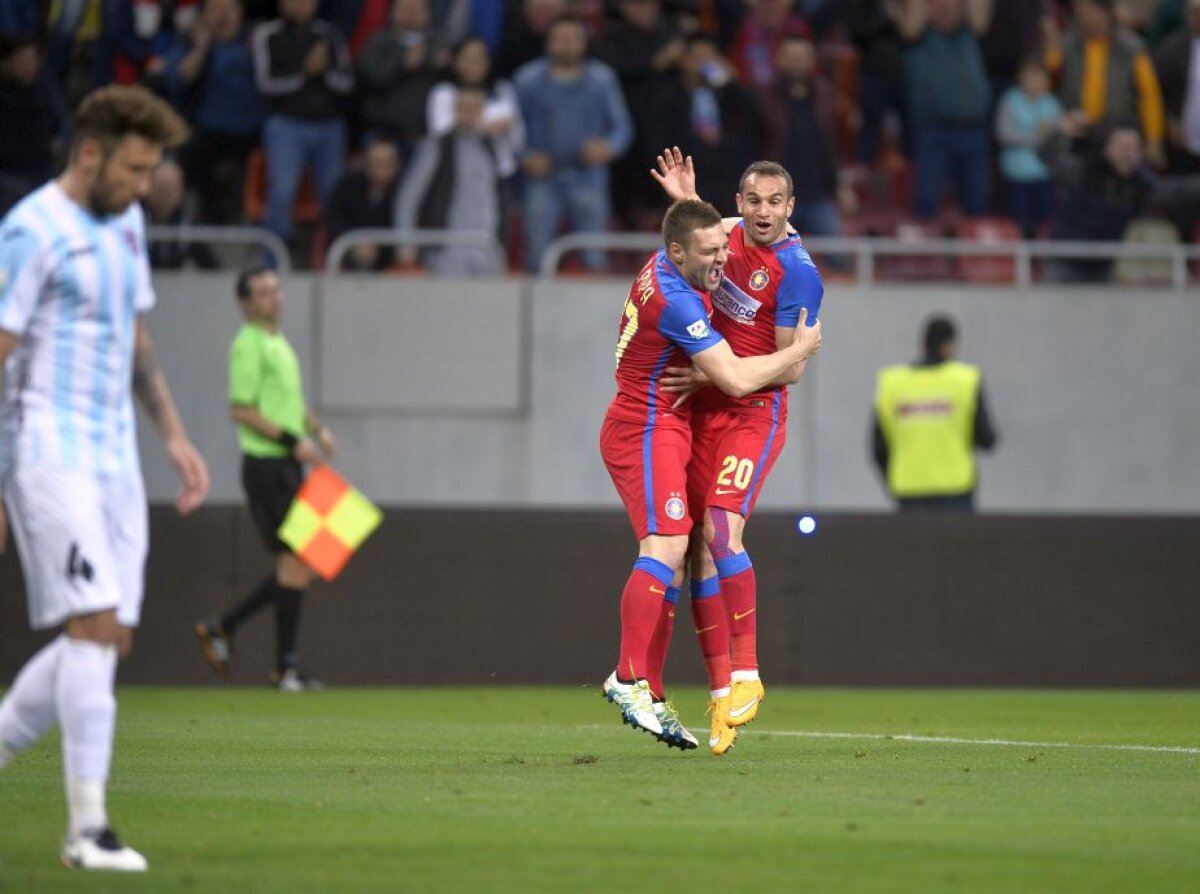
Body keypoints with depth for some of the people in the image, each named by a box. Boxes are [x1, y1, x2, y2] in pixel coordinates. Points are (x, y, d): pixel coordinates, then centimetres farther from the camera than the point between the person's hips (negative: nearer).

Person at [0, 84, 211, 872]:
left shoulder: (125, 224, 15)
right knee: (95, 624, -16)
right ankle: (88, 825, -15)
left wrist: (175, 435, 20)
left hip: (115, 458, 8)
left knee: (106, 638, 3)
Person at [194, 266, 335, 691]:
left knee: (298, 567, 9)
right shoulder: (248, 345, -11)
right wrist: (292, 440, -19)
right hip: (266, 466, -9)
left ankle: (222, 628, 20)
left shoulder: (279, 342, 18)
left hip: (287, 465, 9)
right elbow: (240, 409, -17)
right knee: (295, 562, -10)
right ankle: (286, 667, -4)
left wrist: (317, 429, 11)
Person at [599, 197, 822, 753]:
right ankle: (630, 678, -29)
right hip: (648, 431, -10)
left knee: (672, 560, 5)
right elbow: (736, 379, -21)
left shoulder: (665, 266, 7)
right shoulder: (674, 300, -22)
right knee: (665, 546, -23)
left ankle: (650, 697, 3)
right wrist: (801, 350, -9)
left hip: (664, 431, 10)